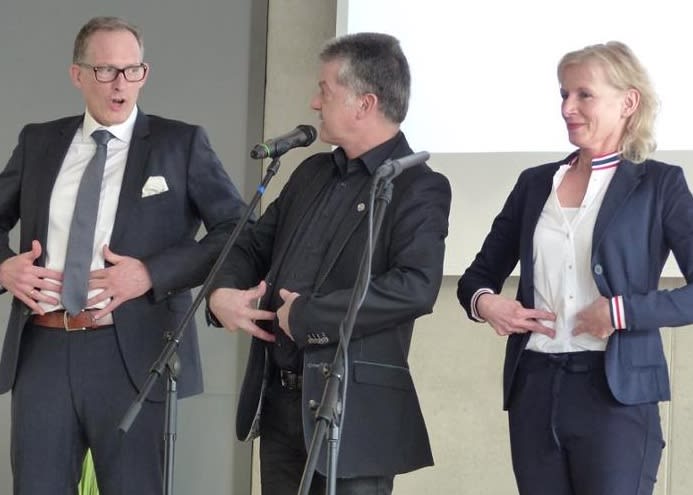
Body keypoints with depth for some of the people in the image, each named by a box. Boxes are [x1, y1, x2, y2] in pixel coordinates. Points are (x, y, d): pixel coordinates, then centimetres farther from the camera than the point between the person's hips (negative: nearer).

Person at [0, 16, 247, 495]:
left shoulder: (182, 144, 3)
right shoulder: (39, 142, 13)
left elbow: (239, 233, -2)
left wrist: (151, 273, -13)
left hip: (130, 353, -3)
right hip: (41, 350, 3)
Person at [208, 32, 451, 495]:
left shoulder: (419, 188, -9)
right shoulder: (312, 172, 14)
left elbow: (416, 287, -23)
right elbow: (254, 244, 21)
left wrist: (305, 316, -19)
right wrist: (223, 291, -2)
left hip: (354, 410, -7)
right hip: (279, 400, 7)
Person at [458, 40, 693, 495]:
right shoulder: (535, 184, 13)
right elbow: (479, 274, 19)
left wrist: (623, 312, -16)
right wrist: (483, 302, -2)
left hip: (616, 395, -4)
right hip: (534, 390, 4)